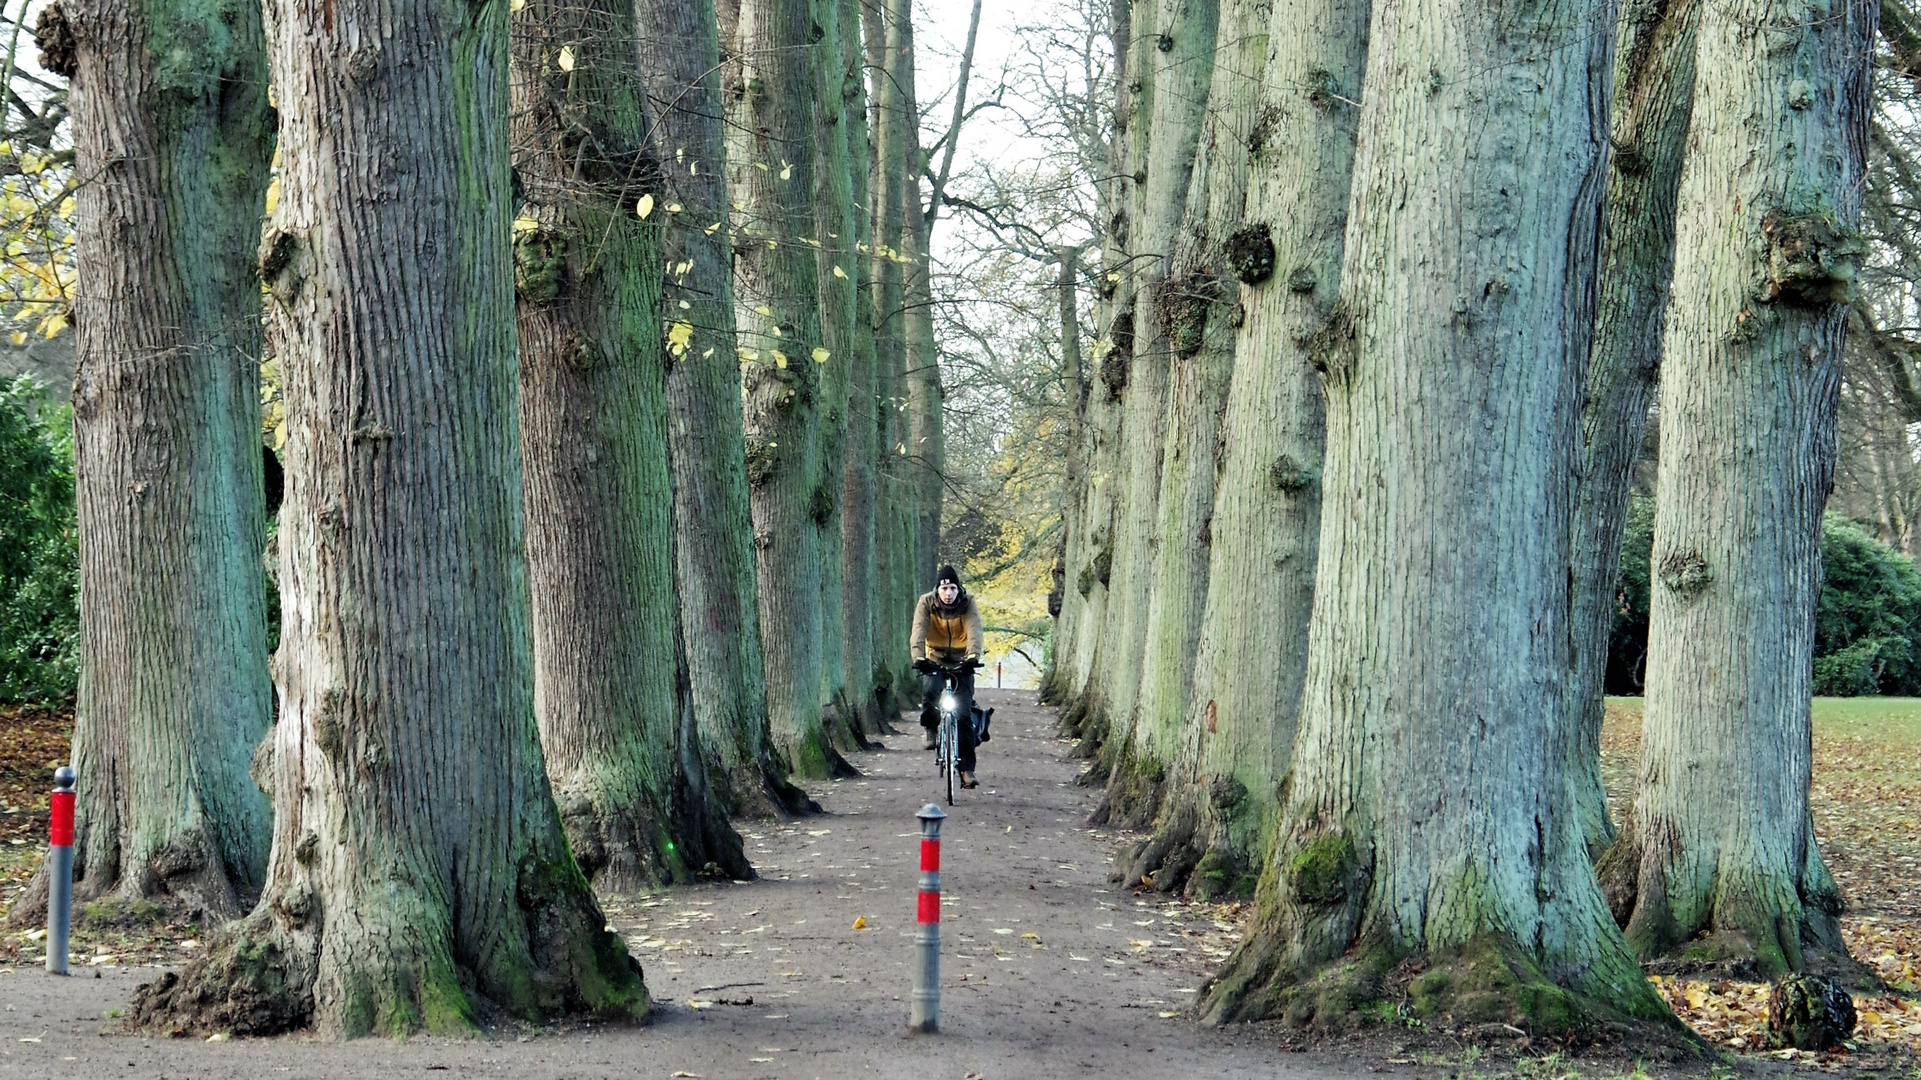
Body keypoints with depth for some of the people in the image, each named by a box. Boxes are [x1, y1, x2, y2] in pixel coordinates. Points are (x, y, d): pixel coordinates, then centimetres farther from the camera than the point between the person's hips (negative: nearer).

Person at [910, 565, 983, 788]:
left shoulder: (967, 604, -12)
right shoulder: (926, 603, -12)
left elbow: (974, 632, -28)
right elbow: (918, 632, -25)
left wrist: (973, 656, -47)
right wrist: (918, 657, -44)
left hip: (961, 662, 0)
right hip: (934, 660, 0)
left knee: (964, 714, -8)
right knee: (930, 689, -33)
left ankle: (967, 769, -3)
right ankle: (931, 731, -5)